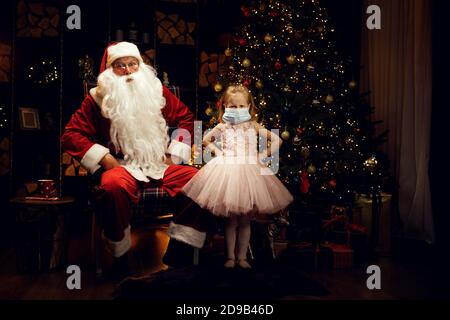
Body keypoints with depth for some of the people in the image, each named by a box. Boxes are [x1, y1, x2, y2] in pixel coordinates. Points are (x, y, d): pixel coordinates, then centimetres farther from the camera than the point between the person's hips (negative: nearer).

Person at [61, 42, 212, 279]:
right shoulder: (99, 97, 4)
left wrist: (175, 154, 7)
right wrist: (105, 159, -11)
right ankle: (120, 258, -16)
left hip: (160, 165, 3)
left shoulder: (156, 90, 11)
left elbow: (186, 118, 18)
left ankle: (176, 253, -9)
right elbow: (71, 135, 1)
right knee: (113, 185, -38)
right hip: (123, 166, -3)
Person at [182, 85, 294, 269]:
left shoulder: (253, 126, 6)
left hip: (249, 171, 1)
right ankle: (230, 257, 14)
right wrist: (216, 151, 7)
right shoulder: (222, 127, 6)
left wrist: (263, 155, 1)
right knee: (230, 220, 2)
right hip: (227, 171, 0)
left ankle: (242, 257, 16)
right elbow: (205, 140, 23)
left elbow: (277, 140, 10)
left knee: (245, 220, 5)